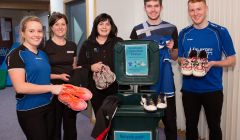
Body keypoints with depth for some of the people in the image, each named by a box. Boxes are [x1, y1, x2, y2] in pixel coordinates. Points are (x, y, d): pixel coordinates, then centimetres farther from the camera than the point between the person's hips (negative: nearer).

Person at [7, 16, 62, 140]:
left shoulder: (43, 54, 9)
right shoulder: (16, 55, -13)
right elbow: (20, 87, -22)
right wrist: (51, 88, -23)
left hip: (48, 106, 7)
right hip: (29, 110, -7)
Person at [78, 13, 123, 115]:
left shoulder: (118, 42, 4)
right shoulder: (87, 44, 8)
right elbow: (80, 66, 7)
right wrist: (91, 67, -11)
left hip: (115, 87, -1)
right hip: (95, 89, 1)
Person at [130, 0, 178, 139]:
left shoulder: (171, 28, 3)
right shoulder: (138, 30, 2)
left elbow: (175, 57, 9)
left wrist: (171, 49, -11)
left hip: (165, 81, 0)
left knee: (170, 120, 5)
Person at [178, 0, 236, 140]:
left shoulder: (220, 32, -7)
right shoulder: (184, 33, 2)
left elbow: (232, 60, -2)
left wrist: (213, 63, -20)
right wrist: (184, 62, -12)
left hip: (213, 89, -2)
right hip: (189, 89, 3)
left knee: (214, 126, 13)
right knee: (191, 125, 17)